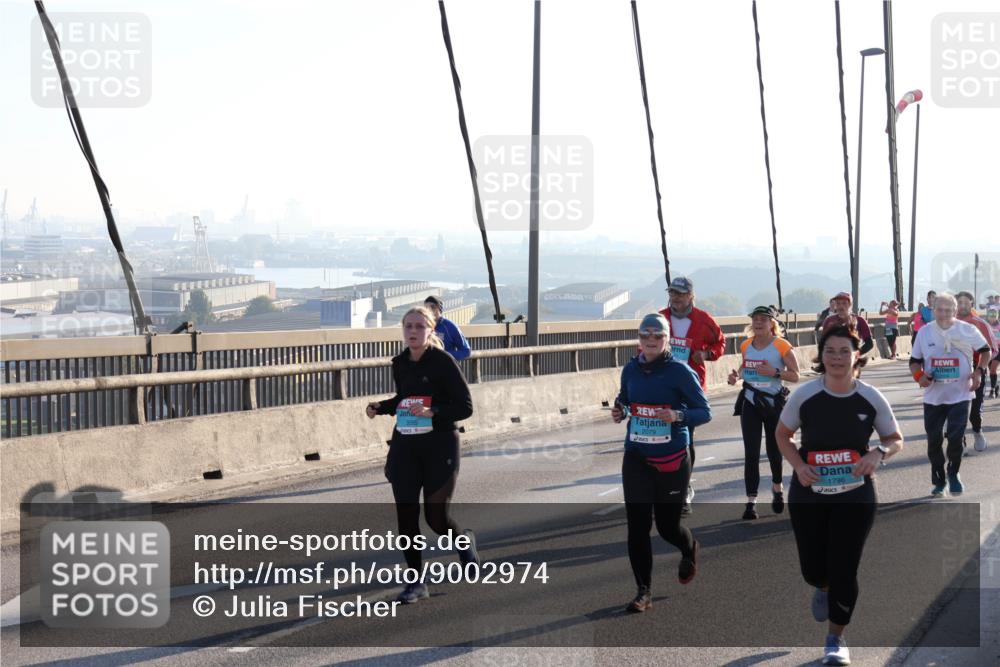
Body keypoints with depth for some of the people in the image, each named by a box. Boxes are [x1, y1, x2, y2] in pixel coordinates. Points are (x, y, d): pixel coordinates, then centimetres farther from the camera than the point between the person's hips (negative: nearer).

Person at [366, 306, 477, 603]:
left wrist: (432, 412, -25)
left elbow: (465, 406, -13)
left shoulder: (443, 361, -12)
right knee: (406, 515, 1)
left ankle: (465, 541, 33)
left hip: (439, 446, -5)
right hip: (404, 446, 5)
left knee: (436, 517, -2)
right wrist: (380, 407, 4)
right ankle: (416, 581, 12)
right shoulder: (400, 363, 6)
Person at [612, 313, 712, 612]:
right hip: (636, 458, 3)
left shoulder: (680, 371, -9)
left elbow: (705, 412, -7)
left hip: (671, 460, -3)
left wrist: (677, 415, -25)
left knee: (667, 525, 8)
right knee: (637, 524, -4)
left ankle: (690, 549, 45)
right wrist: (619, 412, 0)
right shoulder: (630, 370, 5)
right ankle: (643, 591, 5)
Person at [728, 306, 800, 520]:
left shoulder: (781, 346, -9)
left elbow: (795, 375, -8)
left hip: (774, 402, -2)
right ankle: (751, 501, -4)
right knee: (751, 453, -5)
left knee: (774, 450, 14)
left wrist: (775, 372, -23)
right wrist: (737, 375, -2)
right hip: (750, 402, 2)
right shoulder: (746, 346, 3)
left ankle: (777, 488, 41)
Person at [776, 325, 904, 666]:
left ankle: (835, 639, 22)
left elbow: (896, 439, 5)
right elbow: (783, 435, 4)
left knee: (844, 571, -1)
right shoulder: (804, 395, -10)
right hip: (809, 494, 1)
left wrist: (878, 453, -17)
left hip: (855, 497, 0)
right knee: (813, 569, 7)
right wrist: (798, 465, -13)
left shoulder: (871, 398, -9)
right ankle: (823, 588, 47)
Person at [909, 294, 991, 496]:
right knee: (934, 441, 5)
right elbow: (914, 360, 7)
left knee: (956, 438, -9)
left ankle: (953, 473, 18)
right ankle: (939, 481, 21)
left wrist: (979, 372, -5)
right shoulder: (924, 332, -2)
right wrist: (919, 375, -14)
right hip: (933, 396, 2)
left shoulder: (968, 330, -6)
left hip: (960, 394, -2)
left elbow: (985, 350, 10)